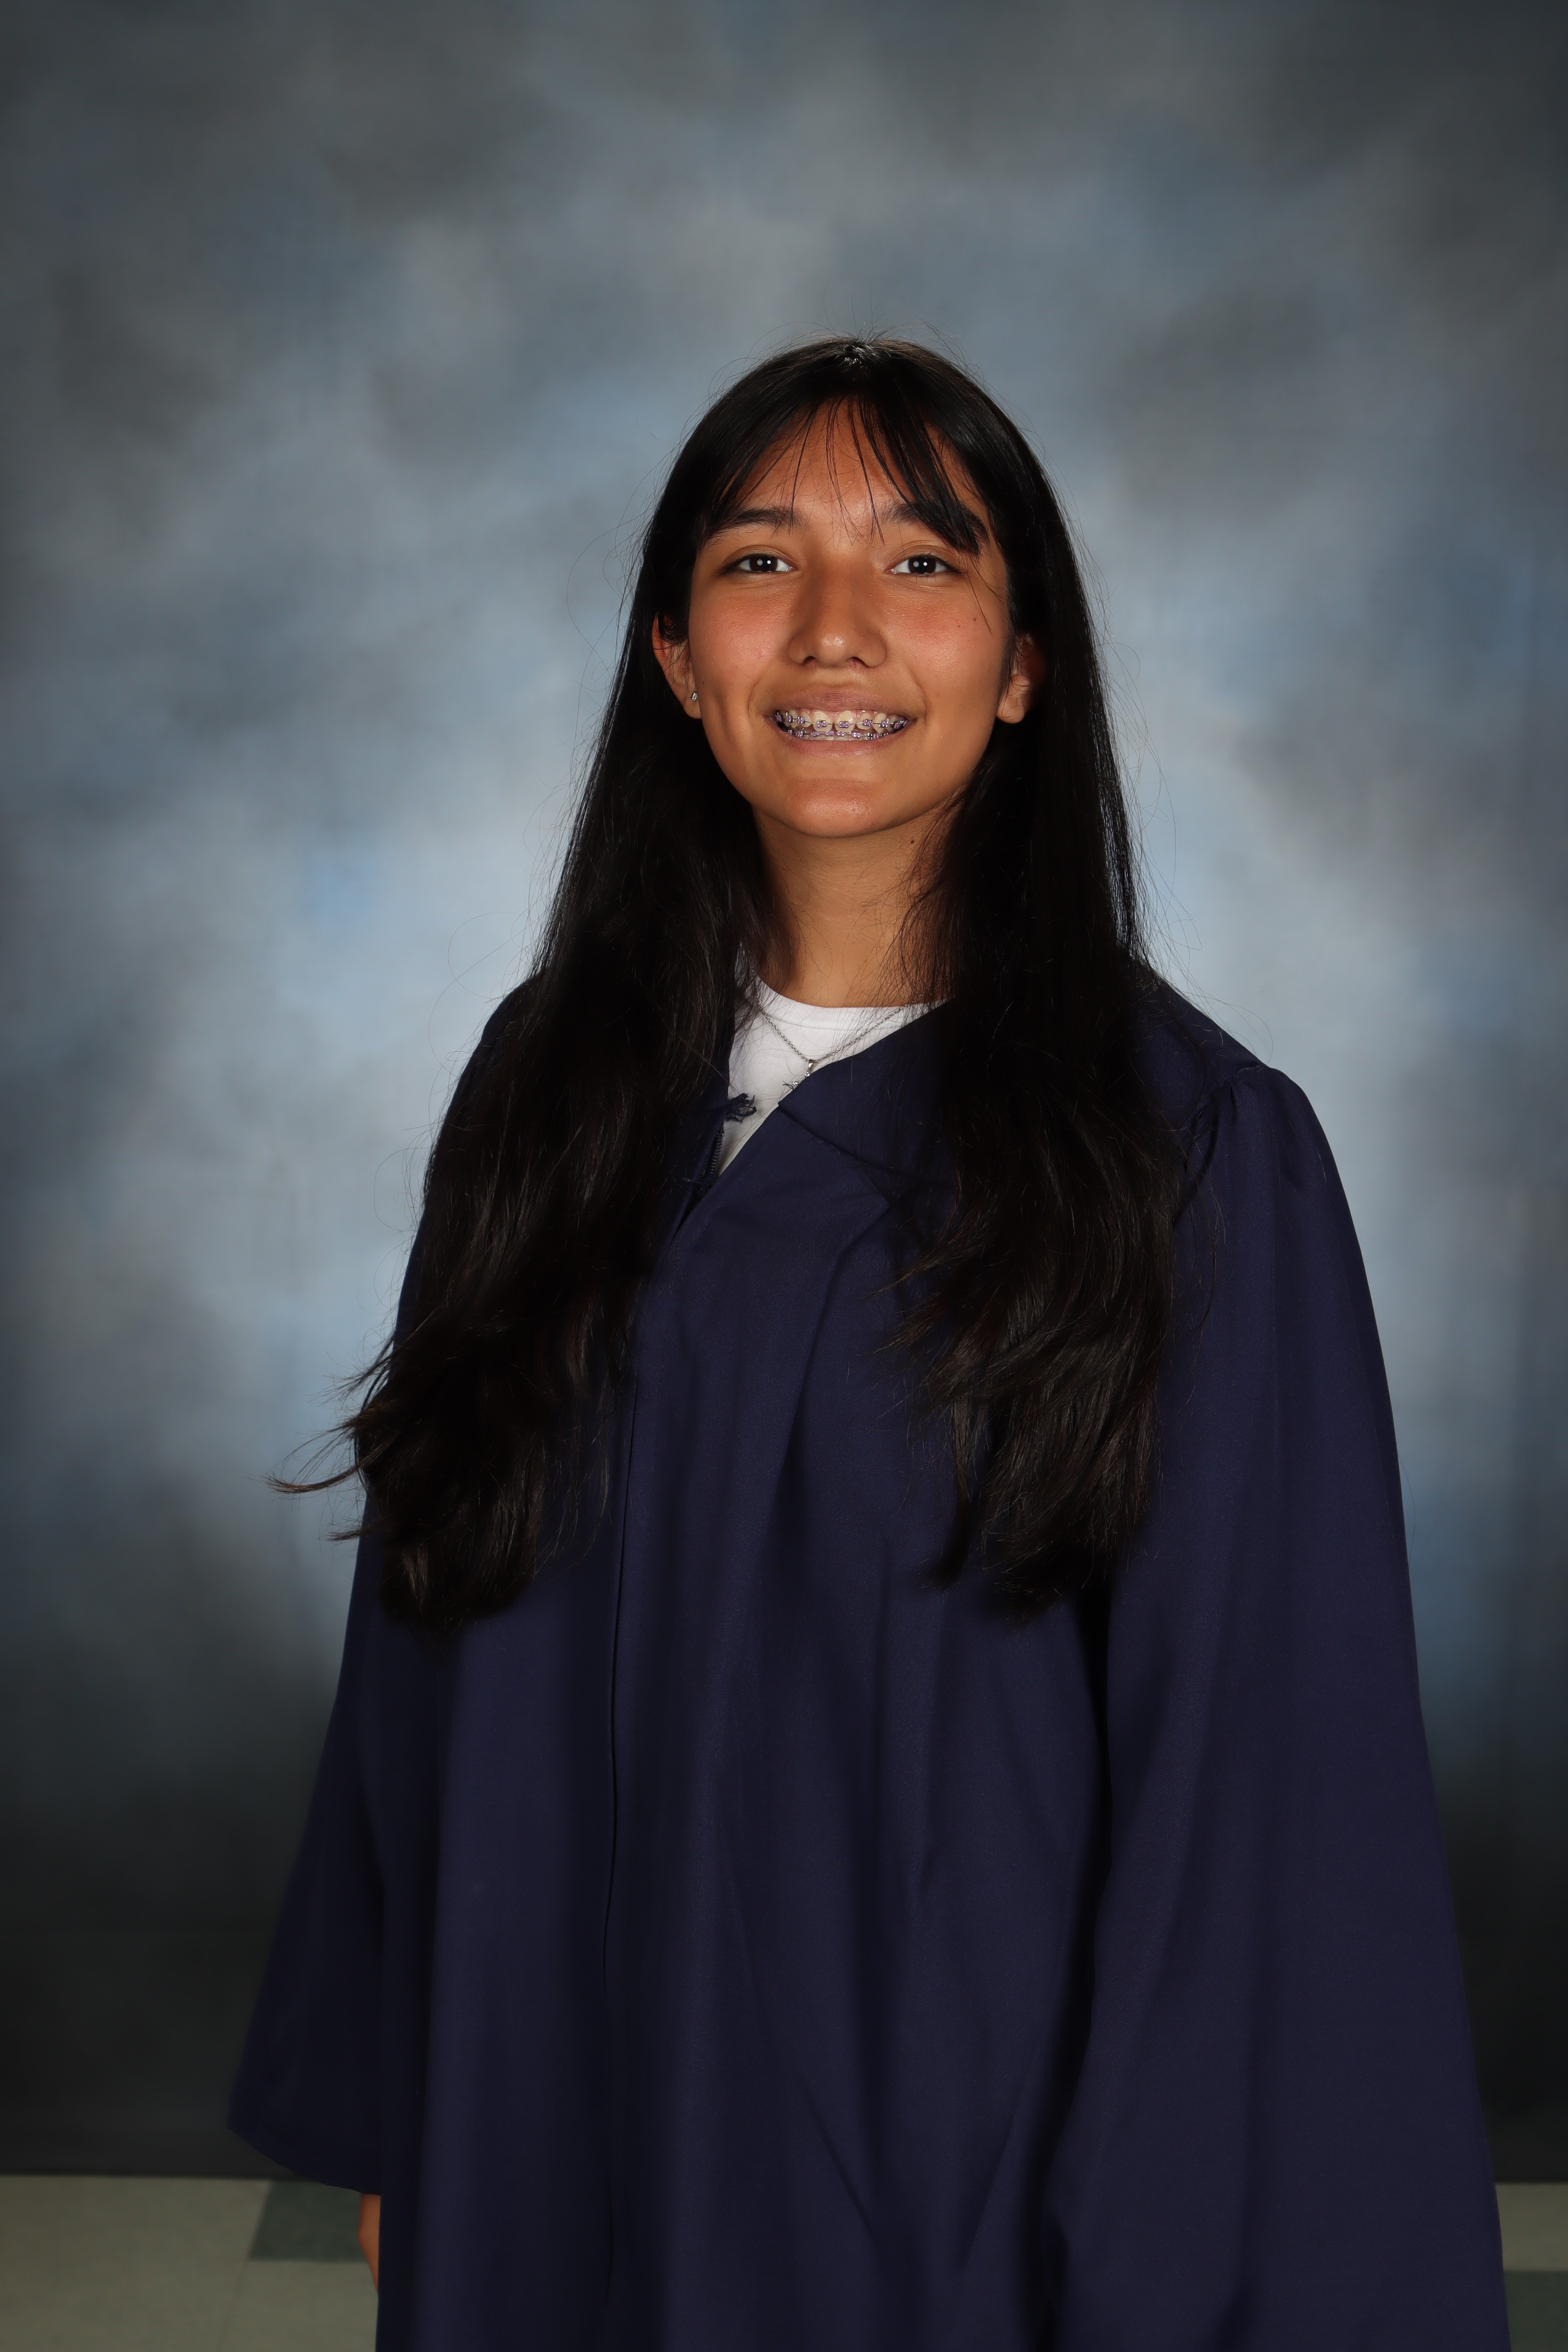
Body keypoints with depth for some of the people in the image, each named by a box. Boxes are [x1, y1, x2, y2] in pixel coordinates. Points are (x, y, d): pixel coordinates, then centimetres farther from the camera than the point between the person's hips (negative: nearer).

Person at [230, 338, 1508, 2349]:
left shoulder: (1198, 1157, -14)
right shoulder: (552, 1089, -2)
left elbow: (1258, 1814, -13)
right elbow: (429, 1648, 3)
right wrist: (392, 2134, 6)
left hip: (974, 2167, -3)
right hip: (558, 2130, 4)